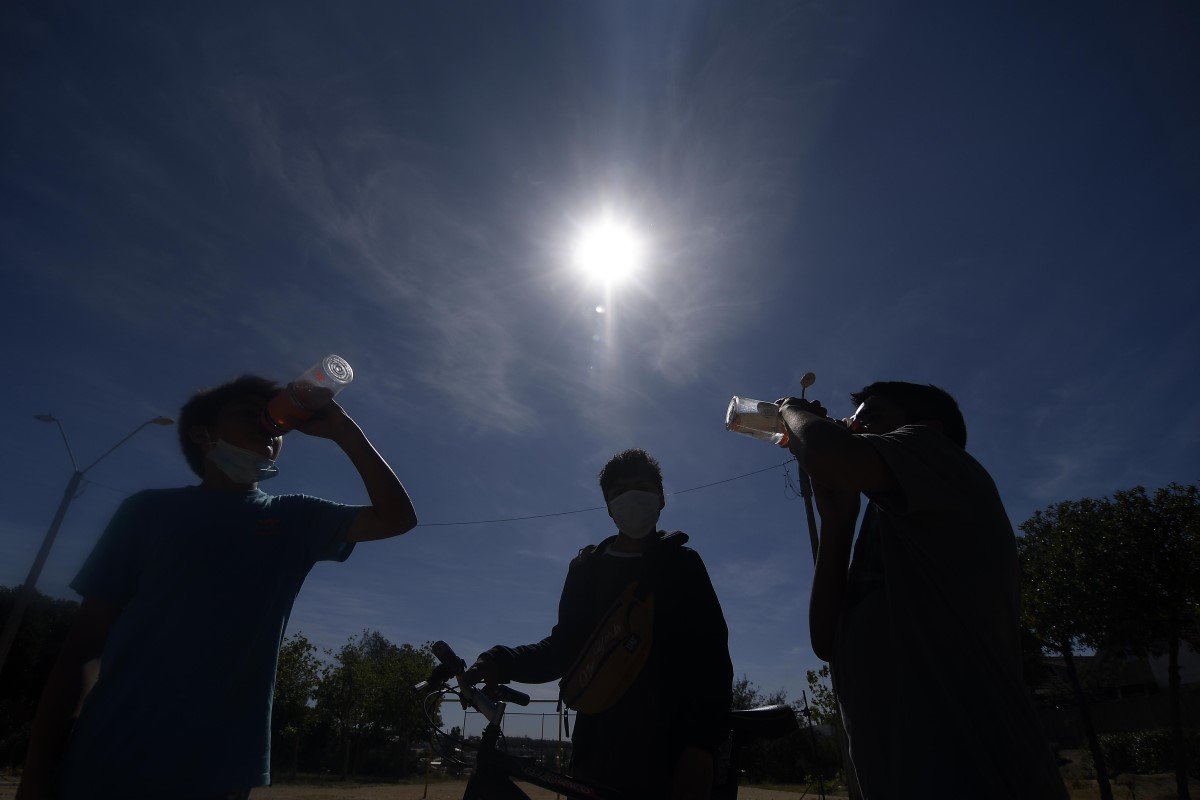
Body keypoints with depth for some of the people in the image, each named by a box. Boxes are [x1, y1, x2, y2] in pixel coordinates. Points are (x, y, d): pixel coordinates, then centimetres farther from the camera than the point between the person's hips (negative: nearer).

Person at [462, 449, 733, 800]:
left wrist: (702, 745, -15)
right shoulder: (587, 569, 11)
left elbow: (711, 657, -4)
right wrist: (501, 662, -10)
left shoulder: (682, 565, 4)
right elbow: (565, 647, 8)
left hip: (668, 752, -2)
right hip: (600, 749, 2)